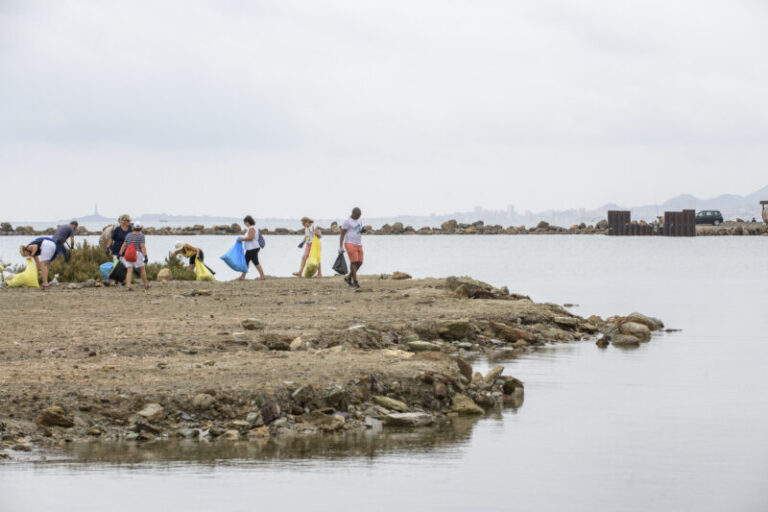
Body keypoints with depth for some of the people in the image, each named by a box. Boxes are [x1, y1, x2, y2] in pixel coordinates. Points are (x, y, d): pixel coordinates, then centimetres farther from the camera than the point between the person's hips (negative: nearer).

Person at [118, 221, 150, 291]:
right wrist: (145, 256, -17)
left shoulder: (128, 235, 6)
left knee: (129, 271, -1)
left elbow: (124, 245, 3)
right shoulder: (141, 235, -5)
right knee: (142, 269, 14)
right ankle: (146, 285, 23)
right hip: (137, 254, -3)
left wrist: (120, 255, 5)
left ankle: (128, 286, -15)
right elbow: (143, 246, -14)